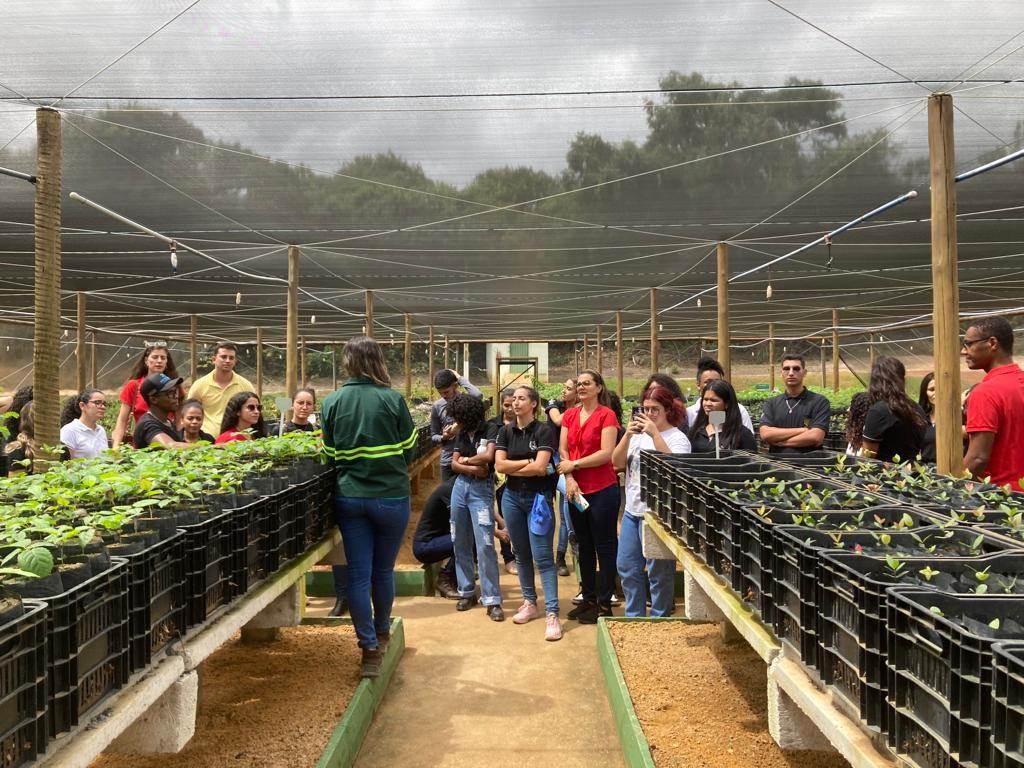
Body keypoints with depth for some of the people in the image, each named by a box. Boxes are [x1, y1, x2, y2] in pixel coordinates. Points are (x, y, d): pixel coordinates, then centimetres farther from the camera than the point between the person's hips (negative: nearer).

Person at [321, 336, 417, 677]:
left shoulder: (332, 401, -3)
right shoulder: (392, 399, -10)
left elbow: (330, 453, 3)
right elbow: (410, 451, -2)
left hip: (349, 497, 2)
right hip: (391, 496, -1)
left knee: (358, 573, 7)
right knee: (383, 570, 16)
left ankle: (369, 649, 9)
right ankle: (382, 632, 35)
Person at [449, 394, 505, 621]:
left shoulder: (490, 430, -6)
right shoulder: (461, 434, 11)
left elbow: (488, 456, -20)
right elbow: (454, 464, 4)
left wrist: (465, 460, -4)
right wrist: (473, 468, -14)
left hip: (482, 489, -6)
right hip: (460, 486, 6)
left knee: (484, 545, -10)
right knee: (460, 543, 9)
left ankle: (492, 600, -6)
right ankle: (467, 591, 21)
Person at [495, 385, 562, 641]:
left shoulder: (544, 430, -9)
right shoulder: (506, 431, 5)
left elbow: (540, 467, -18)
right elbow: (499, 465, -5)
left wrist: (512, 468, -6)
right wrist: (527, 462, -12)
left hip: (538, 497, -5)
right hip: (512, 497, 5)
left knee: (542, 557, -8)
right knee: (521, 554, 13)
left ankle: (552, 613, -7)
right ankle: (530, 603, 26)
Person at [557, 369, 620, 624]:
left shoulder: (607, 415, -8)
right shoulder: (569, 415, 10)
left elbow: (606, 454, -16)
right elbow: (563, 450, 4)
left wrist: (574, 464, -12)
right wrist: (569, 479, -10)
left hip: (602, 490, -6)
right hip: (576, 490, 6)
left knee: (604, 547, 3)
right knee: (584, 546, 15)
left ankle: (604, 604, 13)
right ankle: (588, 599, 27)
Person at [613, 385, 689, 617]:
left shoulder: (678, 438, -7)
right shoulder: (638, 434, 9)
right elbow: (617, 462, 1)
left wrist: (655, 434, -28)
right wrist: (627, 435, -13)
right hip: (632, 511, 7)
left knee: (658, 573, 1)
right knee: (626, 567, 14)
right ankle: (634, 618, 29)